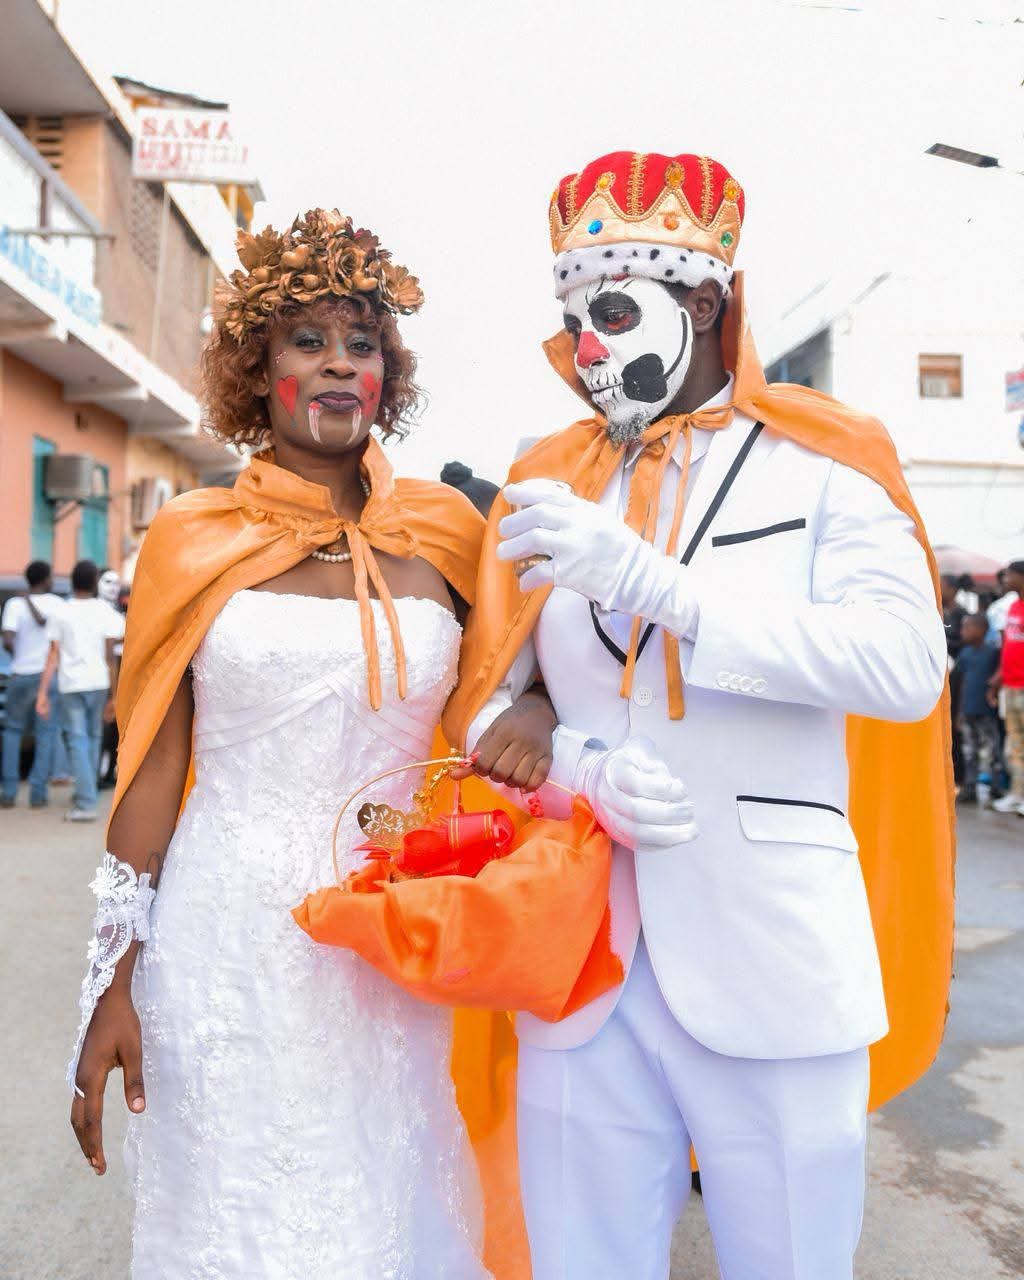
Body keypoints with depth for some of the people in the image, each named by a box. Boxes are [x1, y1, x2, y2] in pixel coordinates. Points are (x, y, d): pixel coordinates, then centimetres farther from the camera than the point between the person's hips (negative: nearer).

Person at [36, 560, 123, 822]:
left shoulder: (60, 612, 2)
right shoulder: (105, 611, 1)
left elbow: (53, 656, -4)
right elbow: (110, 657, -3)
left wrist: (42, 692, -3)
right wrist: (114, 696, 0)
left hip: (70, 685, -1)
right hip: (98, 683, 1)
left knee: (77, 741, 0)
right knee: (93, 738, 15)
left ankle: (86, 804, -8)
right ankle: (84, 794, 26)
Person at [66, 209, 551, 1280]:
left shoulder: (441, 534, 2)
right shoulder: (196, 540, -1)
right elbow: (152, 768, 1)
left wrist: (538, 721, -9)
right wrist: (114, 978, 0)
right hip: (230, 944, -1)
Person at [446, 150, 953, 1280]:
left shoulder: (819, 464, 1)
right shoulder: (545, 485, 10)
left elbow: (905, 664, -16)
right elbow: (481, 708, 10)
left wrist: (645, 576, -22)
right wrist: (578, 773, -12)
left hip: (770, 965, -2)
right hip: (578, 961, 3)